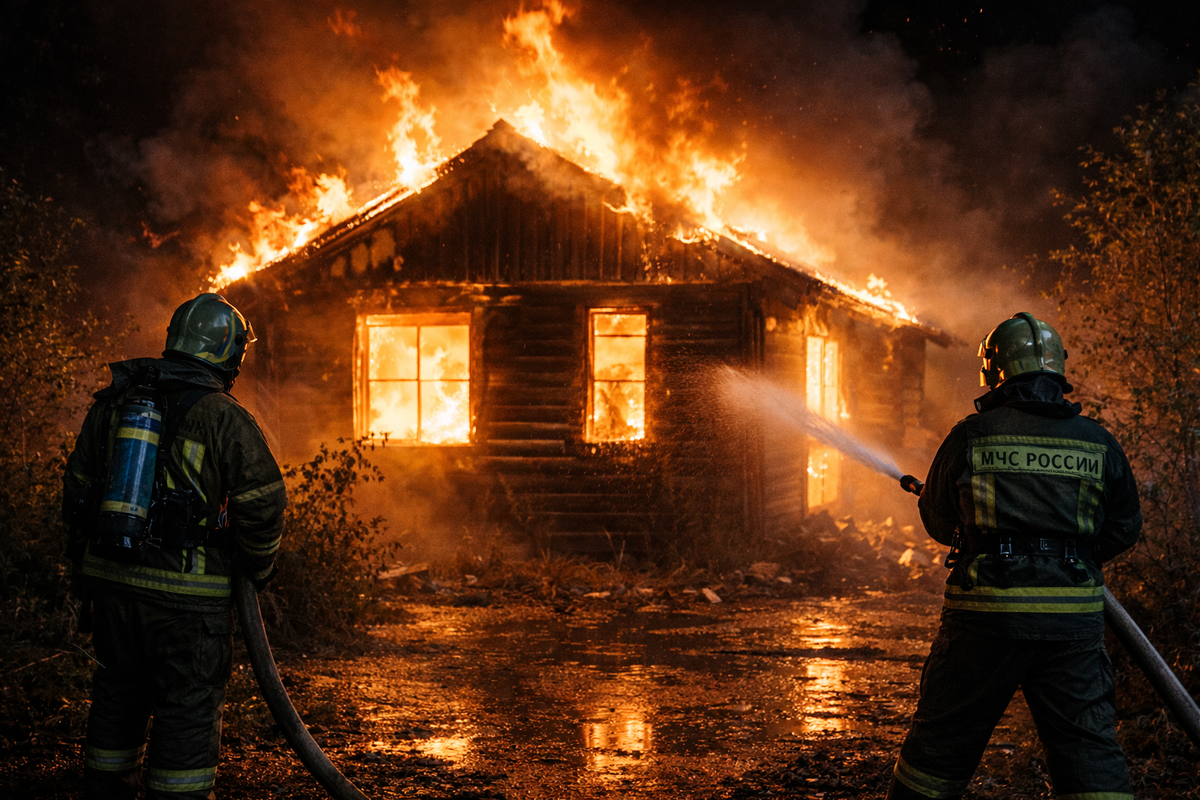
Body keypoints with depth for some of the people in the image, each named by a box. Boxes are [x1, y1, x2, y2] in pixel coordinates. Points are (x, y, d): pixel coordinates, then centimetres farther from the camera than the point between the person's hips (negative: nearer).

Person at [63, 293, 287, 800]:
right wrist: (258, 568, 8)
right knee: (188, 711, 3)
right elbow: (262, 504, -10)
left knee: (118, 699, 19)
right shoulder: (225, 420, -9)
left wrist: (85, 569, 22)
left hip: (111, 580, 6)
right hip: (187, 590, -5)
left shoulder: (112, 404, 8)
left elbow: (77, 489, 13)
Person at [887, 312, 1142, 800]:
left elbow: (938, 522, 9)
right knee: (1090, 752, 8)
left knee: (941, 745, 11)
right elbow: (1124, 529, 12)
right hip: (1072, 620, 2)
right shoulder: (1099, 444, 3)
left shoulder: (970, 437, -3)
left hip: (985, 615, -2)